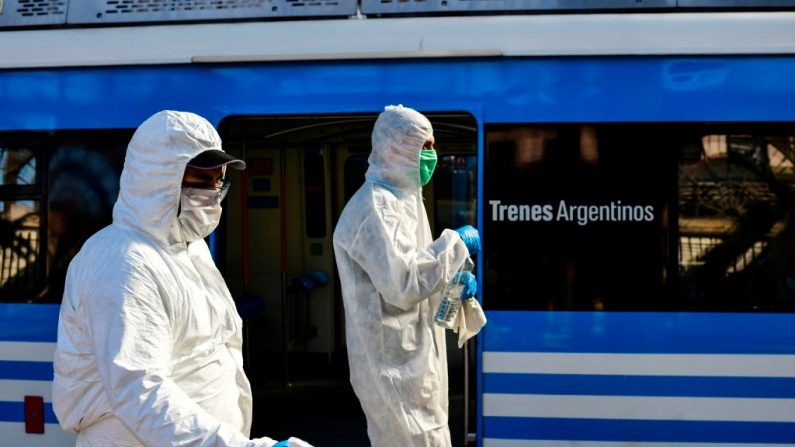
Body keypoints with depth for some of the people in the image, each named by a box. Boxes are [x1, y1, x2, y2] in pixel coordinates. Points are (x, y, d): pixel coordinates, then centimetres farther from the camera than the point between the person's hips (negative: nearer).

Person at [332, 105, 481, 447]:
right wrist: (456, 242, -17)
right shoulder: (375, 206, -18)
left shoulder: (406, 199, 15)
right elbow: (402, 285, -27)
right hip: (395, 361, -10)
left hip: (414, 356, 10)